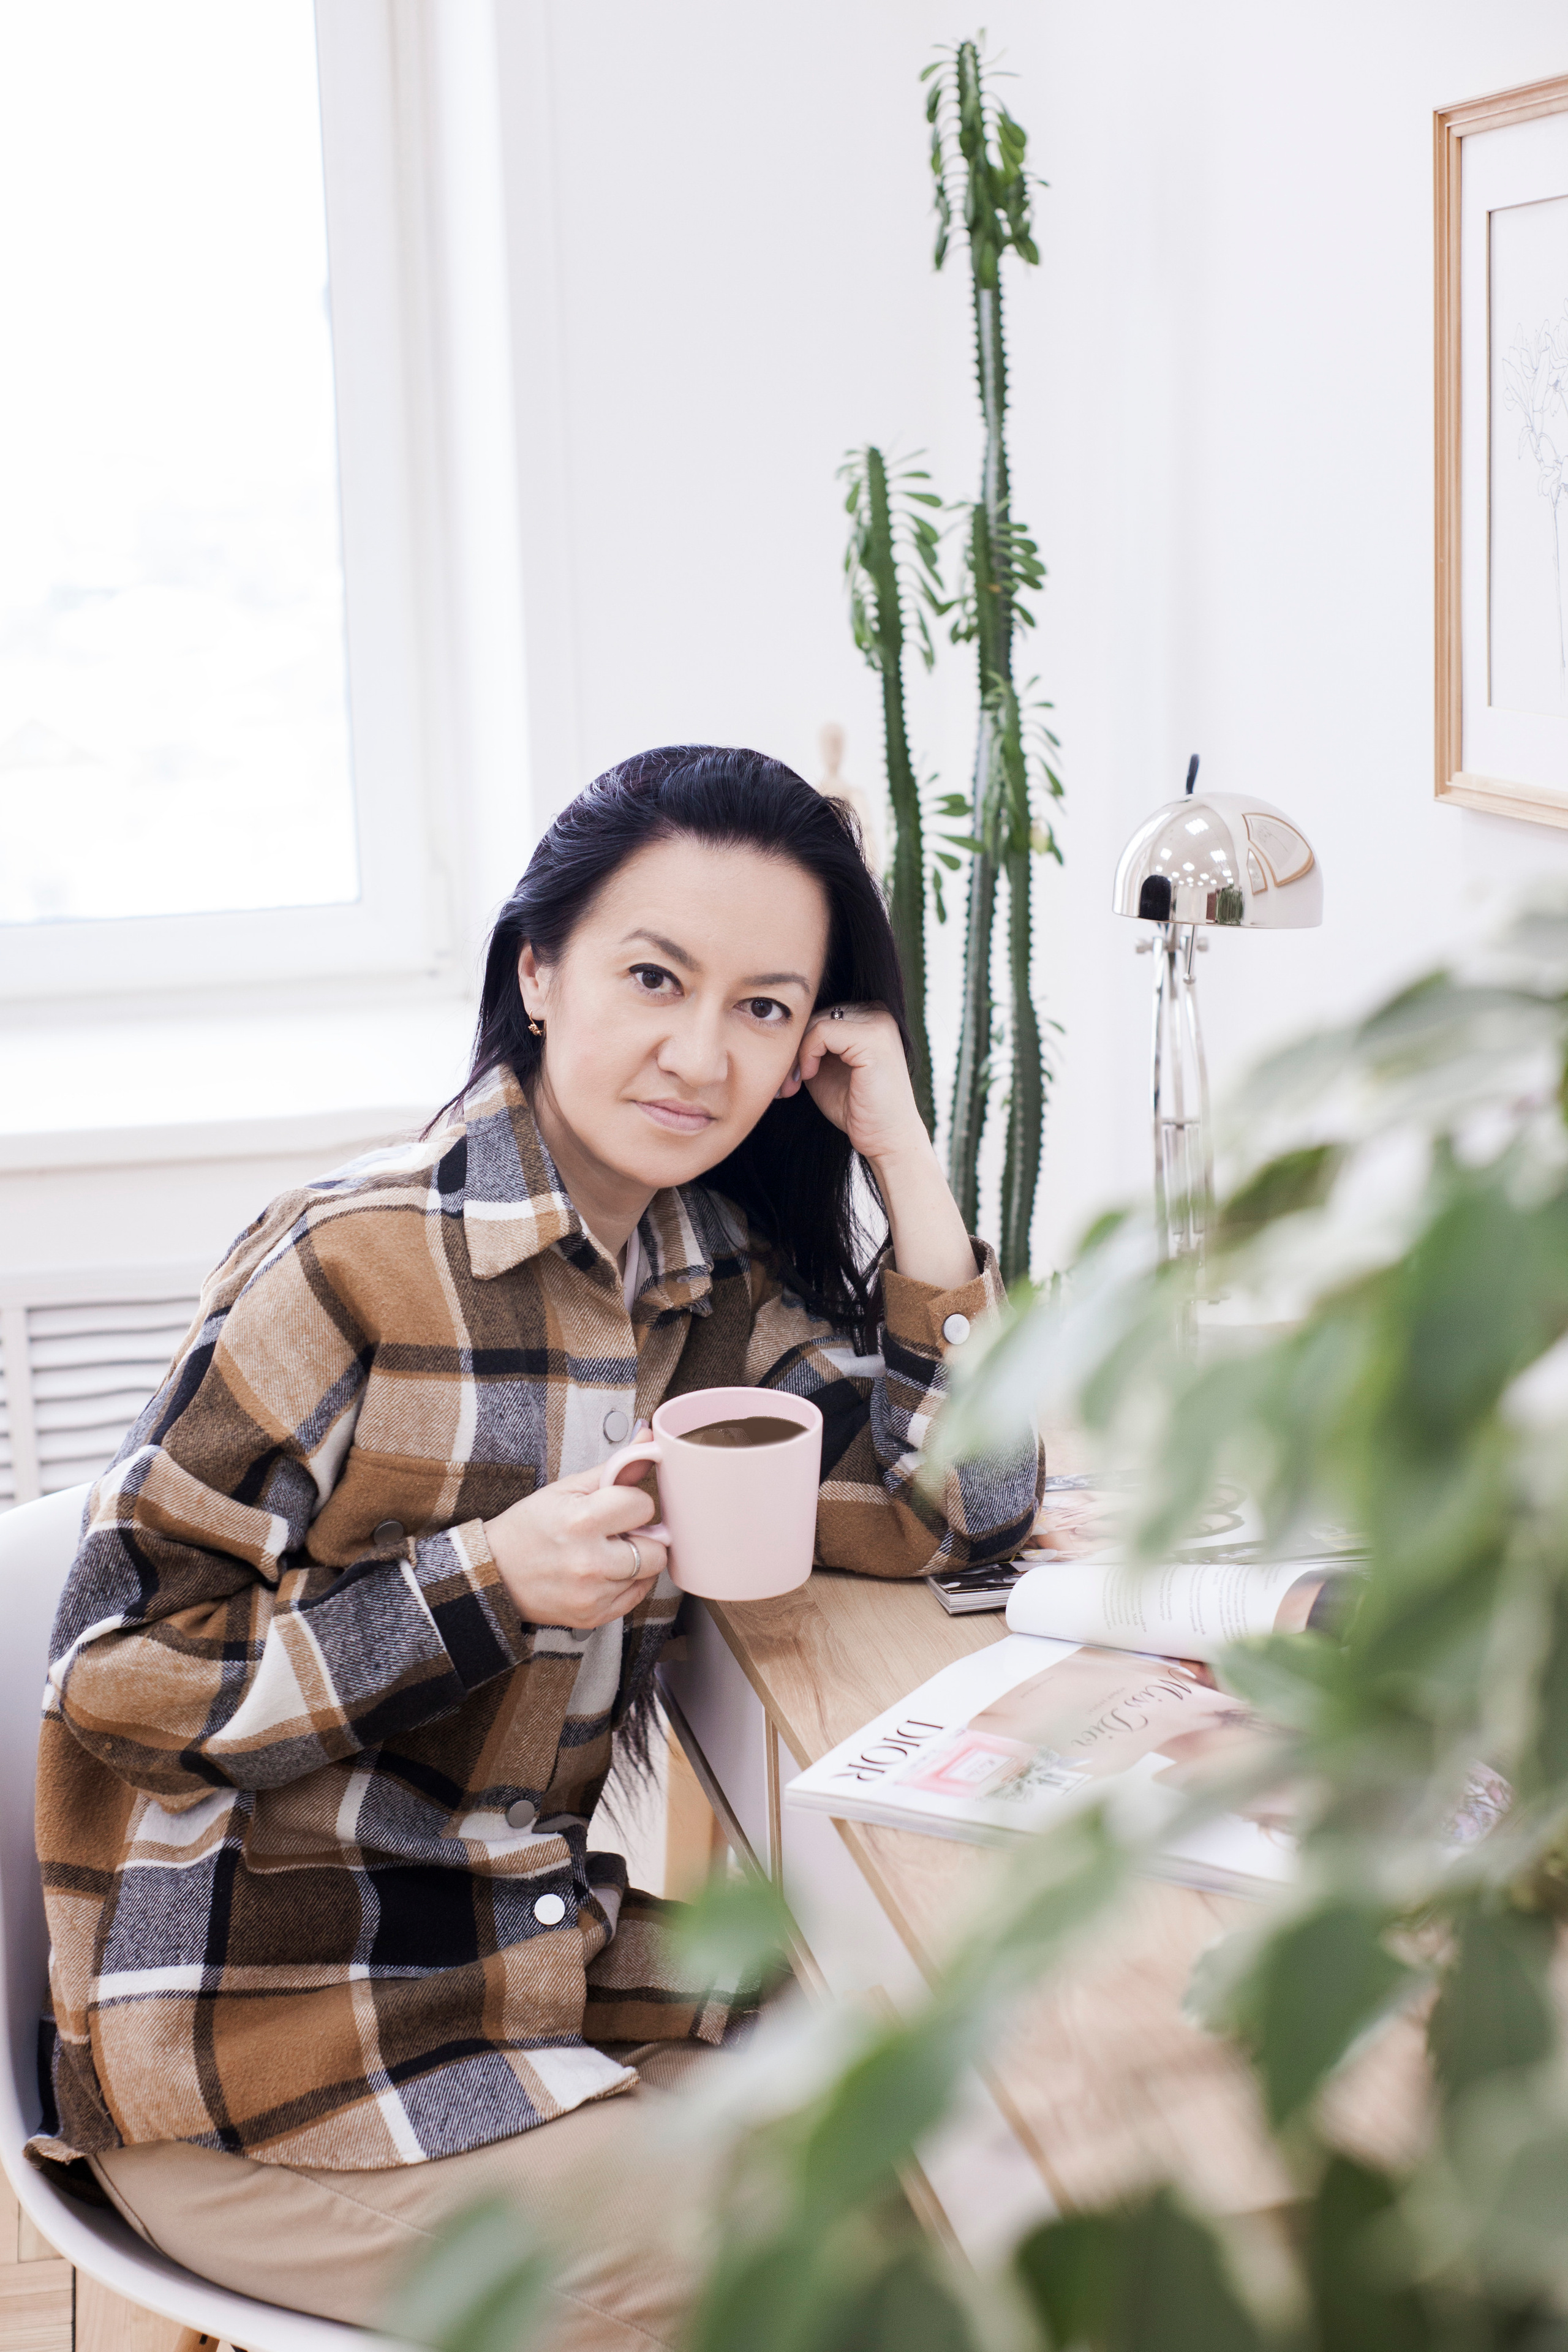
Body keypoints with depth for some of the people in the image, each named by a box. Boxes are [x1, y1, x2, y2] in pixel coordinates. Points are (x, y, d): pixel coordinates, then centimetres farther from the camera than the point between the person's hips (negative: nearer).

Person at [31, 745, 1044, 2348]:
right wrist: (488, 1582, -26)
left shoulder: (714, 1282, 5)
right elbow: (111, 1673, -16)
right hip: (256, 2043, -7)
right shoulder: (357, 1264, -18)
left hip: (535, 1961, 7)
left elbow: (969, 1502, 0)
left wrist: (897, 1146, -5)